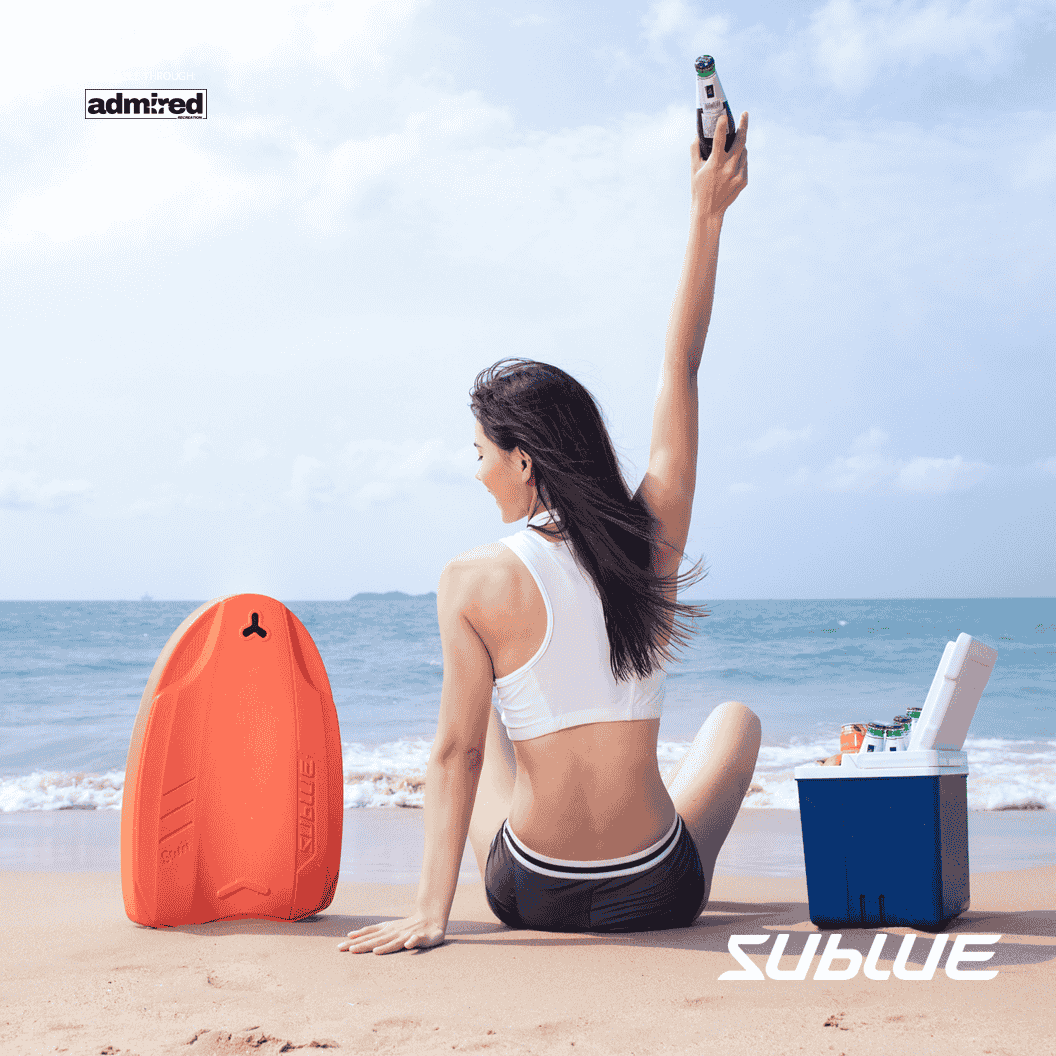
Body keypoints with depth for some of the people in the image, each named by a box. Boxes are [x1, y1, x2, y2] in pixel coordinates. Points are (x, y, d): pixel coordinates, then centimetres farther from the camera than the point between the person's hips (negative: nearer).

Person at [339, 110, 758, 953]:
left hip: (531, 895, 0)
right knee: (736, 717, 32)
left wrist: (431, 909, -9)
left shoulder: (473, 584, -16)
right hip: (660, 896, 1)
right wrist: (708, 214, 8)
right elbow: (681, 367, 0)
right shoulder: (653, 539, -10)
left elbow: (457, 752, -15)